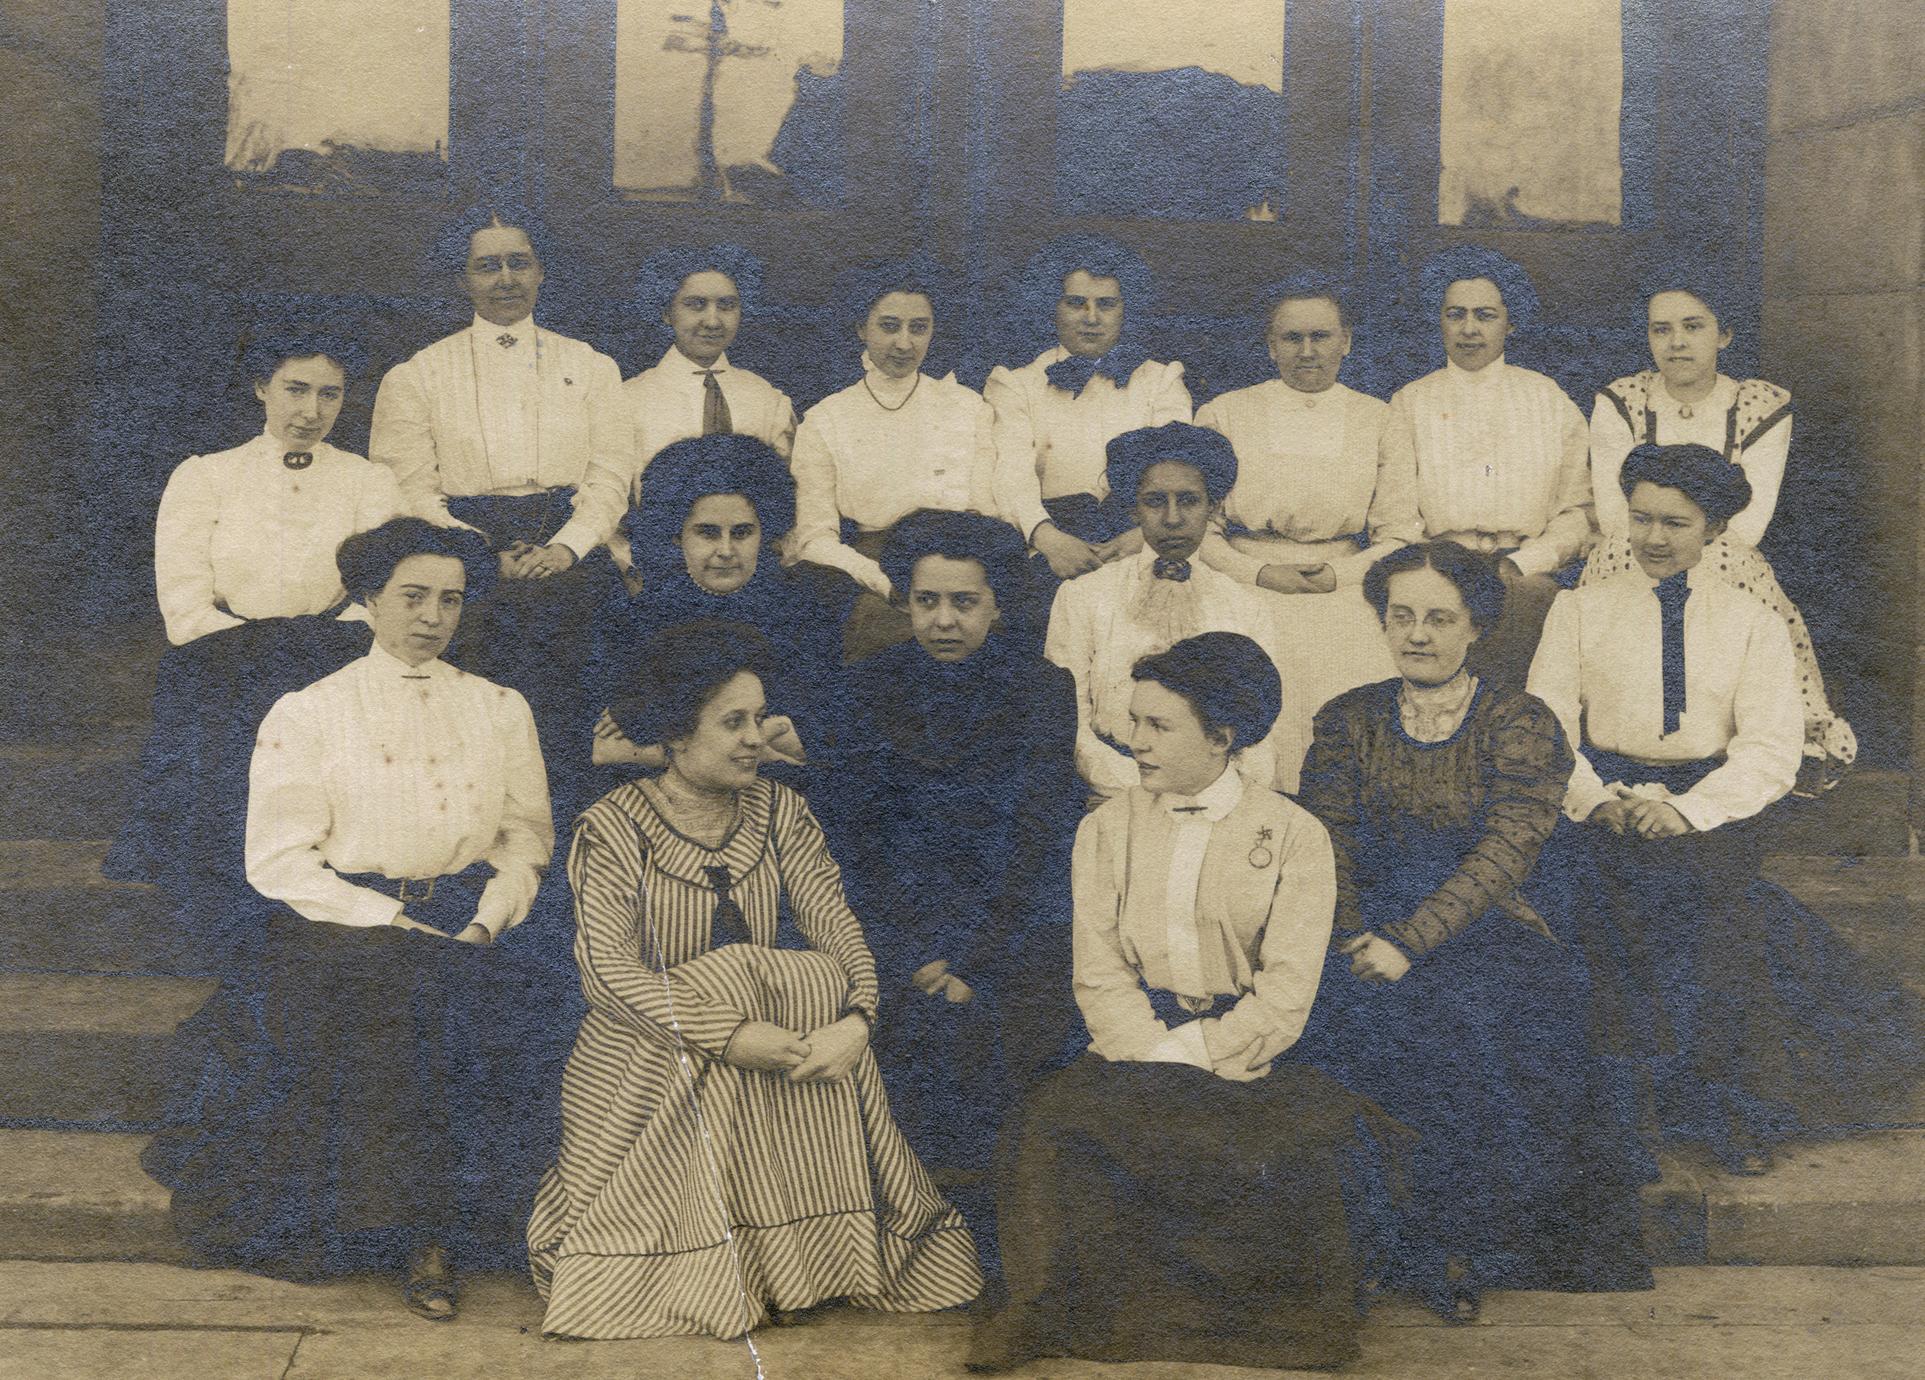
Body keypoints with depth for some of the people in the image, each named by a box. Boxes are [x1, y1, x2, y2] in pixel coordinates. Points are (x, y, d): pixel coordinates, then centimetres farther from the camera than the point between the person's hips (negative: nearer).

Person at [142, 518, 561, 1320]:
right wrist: (392, 922, -12)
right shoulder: (307, 715, 6)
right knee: (395, 1004, -32)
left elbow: (527, 836, 12)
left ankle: (431, 1240, -18)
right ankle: (426, 1236, -16)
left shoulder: (501, 711, 16)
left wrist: (484, 924, -8)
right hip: (340, 929, -1)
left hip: (466, 930, 2)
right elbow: (278, 860, -2)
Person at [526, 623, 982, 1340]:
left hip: (777, 1024, 4)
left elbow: (836, 923, -3)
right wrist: (730, 1036, -31)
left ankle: (817, 1261, -7)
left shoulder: (778, 812, 7)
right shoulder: (611, 828, -7)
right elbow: (607, 968, -19)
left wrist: (856, 1019, -26)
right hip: (656, 1054, -4)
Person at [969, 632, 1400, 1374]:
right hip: (1134, 1048, 2)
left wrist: (1194, 1058, -17)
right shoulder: (1106, 829, 10)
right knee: (1056, 1116, -28)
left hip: (1246, 1057, -1)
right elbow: (1099, 977, 2)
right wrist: (1157, 1057, -14)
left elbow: (1285, 997, -5)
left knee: (1322, 1128, -31)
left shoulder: (1294, 836, 2)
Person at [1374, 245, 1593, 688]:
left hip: (1529, 573, 0)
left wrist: (1519, 564, -7)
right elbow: (1395, 521, 4)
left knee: (1525, 600, -24)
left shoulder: (1549, 399, 15)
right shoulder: (1409, 403, 14)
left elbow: (1578, 510, 8)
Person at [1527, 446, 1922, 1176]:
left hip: (1712, 810, 0)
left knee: (1702, 884, -22)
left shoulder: (1755, 624, 8)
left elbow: (1771, 751, -2)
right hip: (1605, 809, 0)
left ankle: (1720, 1104, -7)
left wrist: (1688, 810, -18)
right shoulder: (1580, 609, 10)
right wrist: (1596, 799, -15)